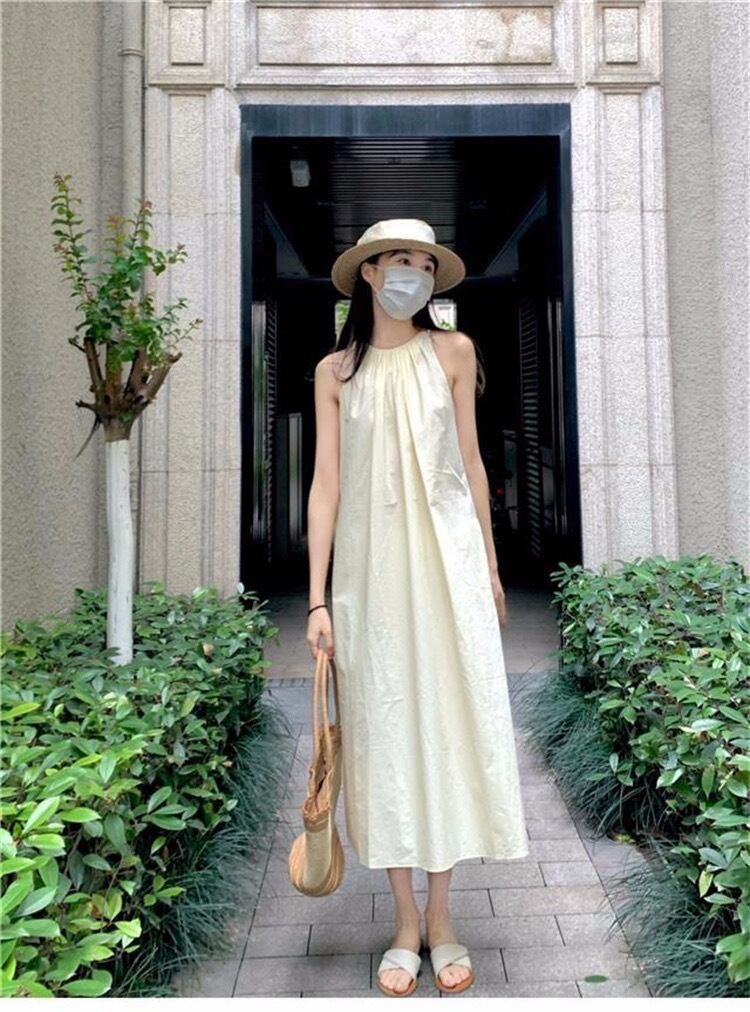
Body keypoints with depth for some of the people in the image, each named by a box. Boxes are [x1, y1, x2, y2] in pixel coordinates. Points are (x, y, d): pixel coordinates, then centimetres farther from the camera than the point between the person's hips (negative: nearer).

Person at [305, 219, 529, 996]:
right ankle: (405, 923, 20)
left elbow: (471, 463, 9)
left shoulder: (452, 352, 6)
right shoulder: (335, 370, 4)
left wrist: (490, 566, 10)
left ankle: (441, 918, 20)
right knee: (383, 729, 4)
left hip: (446, 560, 1)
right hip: (370, 566, 0)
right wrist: (317, 598, -6)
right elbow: (325, 483, 0)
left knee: (452, 724, 3)